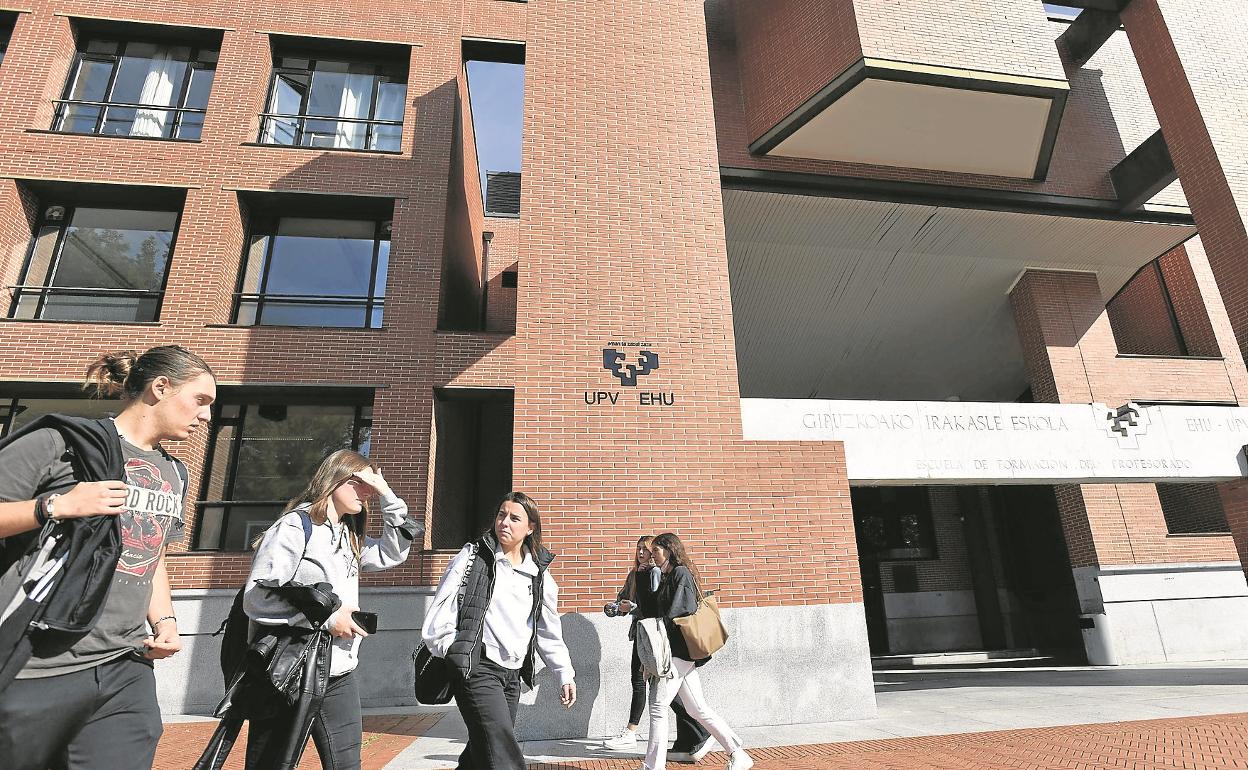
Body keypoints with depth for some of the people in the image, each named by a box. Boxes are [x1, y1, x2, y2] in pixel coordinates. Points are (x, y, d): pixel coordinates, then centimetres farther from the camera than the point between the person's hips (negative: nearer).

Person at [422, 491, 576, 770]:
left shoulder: (539, 574, 8)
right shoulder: (473, 556, -3)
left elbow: (550, 632, 13)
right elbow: (441, 609, -5)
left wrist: (565, 674, 11)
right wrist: (454, 652, -8)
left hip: (512, 675, 5)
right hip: (477, 668, -5)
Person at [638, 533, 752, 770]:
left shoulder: (681, 573, -9)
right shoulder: (669, 577, 18)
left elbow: (678, 611, -18)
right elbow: (652, 610, 19)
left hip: (678, 650, -9)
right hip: (681, 653, 9)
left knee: (658, 706, -4)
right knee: (698, 709, 11)